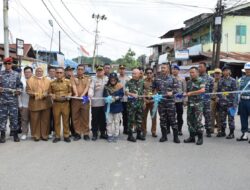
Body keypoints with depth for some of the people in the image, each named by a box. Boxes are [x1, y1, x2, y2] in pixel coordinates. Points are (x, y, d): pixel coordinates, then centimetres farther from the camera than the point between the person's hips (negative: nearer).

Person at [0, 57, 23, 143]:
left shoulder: (16, 74, 6)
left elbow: (20, 85, 8)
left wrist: (19, 91, -11)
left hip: (13, 100, 0)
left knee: (14, 117, 4)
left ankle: (15, 134, 14)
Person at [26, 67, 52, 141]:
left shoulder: (47, 80, 12)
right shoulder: (30, 80, 6)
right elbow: (28, 90, -1)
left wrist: (46, 94, -13)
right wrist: (34, 94, -18)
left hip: (45, 103, 2)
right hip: (34, 103, -2)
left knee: (45, 120, 4)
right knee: (35, 120, 1)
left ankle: (44, 135, 13)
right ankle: (36, 135, 11)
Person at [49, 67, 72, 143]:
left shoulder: (68, 81, 2)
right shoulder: (52, 83, 5)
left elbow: (70, 92, 5)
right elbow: (50, 92, 11)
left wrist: (67, 96, -14)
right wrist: (52, 95, -10)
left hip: (65, 103, -1)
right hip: (56, 103, 1)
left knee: (66, 120, 5)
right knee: (56, 120, 6)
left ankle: (66, 136, 15)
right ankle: (57, 136, 15)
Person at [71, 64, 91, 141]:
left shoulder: (87, 78, 10)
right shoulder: (73, 78, 9)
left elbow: (87, 87, -5)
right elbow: (74, 86, -8)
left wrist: (82, 95, -22)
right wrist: (76, 94, -27)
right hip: (75, 100, 1)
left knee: (85, 117, 1)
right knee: (75, 117, 4)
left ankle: (86, 133, 9)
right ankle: (77, 133, 13)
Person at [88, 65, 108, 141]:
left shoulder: (107, 79, 10)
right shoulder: (94, 79, 3)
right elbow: (91, 88, -11)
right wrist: (90, 94, -31)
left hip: (104, 102, 2)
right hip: (95, 102, -2)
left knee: (103, 119, 11)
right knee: (95, 119, 4)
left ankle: (103, 133, 23)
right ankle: (94, 134, 13)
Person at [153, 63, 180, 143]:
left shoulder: (173, 79, 3)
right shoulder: (157, 79, 11)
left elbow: (176, 89, -1)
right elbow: (154, 88, 19)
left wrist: (172, 92, -20)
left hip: (170, 101, -3)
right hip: (160, 102, 3)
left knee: (172, 119, -2)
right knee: (162, 119, 7)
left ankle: (175, 136, 6)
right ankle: (164, 136, 17)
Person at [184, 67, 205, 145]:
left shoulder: (201, 81, -3)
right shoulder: (189, 82, 15)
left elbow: (202, 90, -18)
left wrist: (191, 93, -17)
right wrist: (184, 94, 0)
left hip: (198, 103, -6)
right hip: (190, 103, 6)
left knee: (198, 120, -7)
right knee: (190, 120, 8)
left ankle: (200, 138, 3)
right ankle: (192, 137, 18)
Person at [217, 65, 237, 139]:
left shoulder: (232, 80, -3)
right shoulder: (220, 81, 10)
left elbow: (235, 92, -7)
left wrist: (234, 103, -13)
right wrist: (218, 100, 11)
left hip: (229, 103, -5)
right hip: (221, 103, 5)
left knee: (230, 118, 1)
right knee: (222, 119, 11)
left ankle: (231, 133, 9)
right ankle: (223, 132, 22)